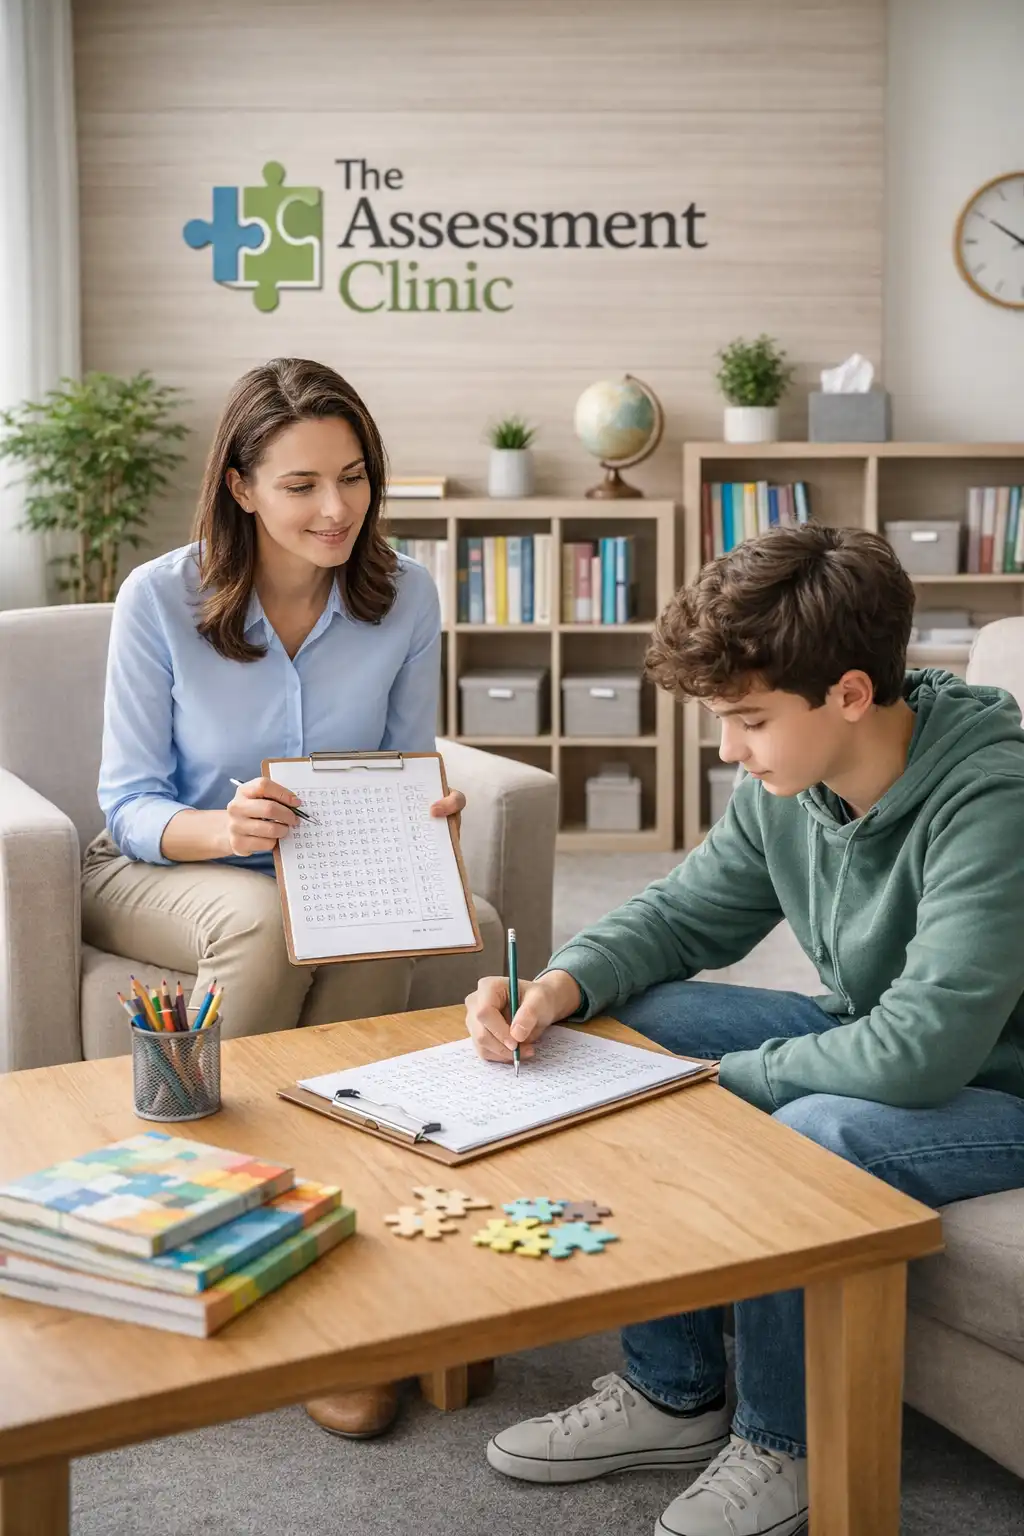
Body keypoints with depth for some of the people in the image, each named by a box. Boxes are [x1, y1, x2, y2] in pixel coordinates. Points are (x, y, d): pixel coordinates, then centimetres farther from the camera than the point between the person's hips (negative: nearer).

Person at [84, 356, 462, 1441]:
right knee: (266, 922, -37)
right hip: (157, 870, -2)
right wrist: (224, 829, -34)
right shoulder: (159, 598, -15)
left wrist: (428, 812, -22)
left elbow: (408, 772, 3)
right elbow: (129, 802, -12)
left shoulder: (404, 599, -7)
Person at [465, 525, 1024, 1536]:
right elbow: (686, 915, 5)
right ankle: (672, 1394, 5)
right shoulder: (789, 783, -9)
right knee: (634, 1020, -4)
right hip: (873, 1041, 8)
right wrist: (562, 985, -15)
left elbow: (920, 1052, -36)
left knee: (809, 1138, -34)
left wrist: (720, 1077, -23)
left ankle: (782, 1449, -4)